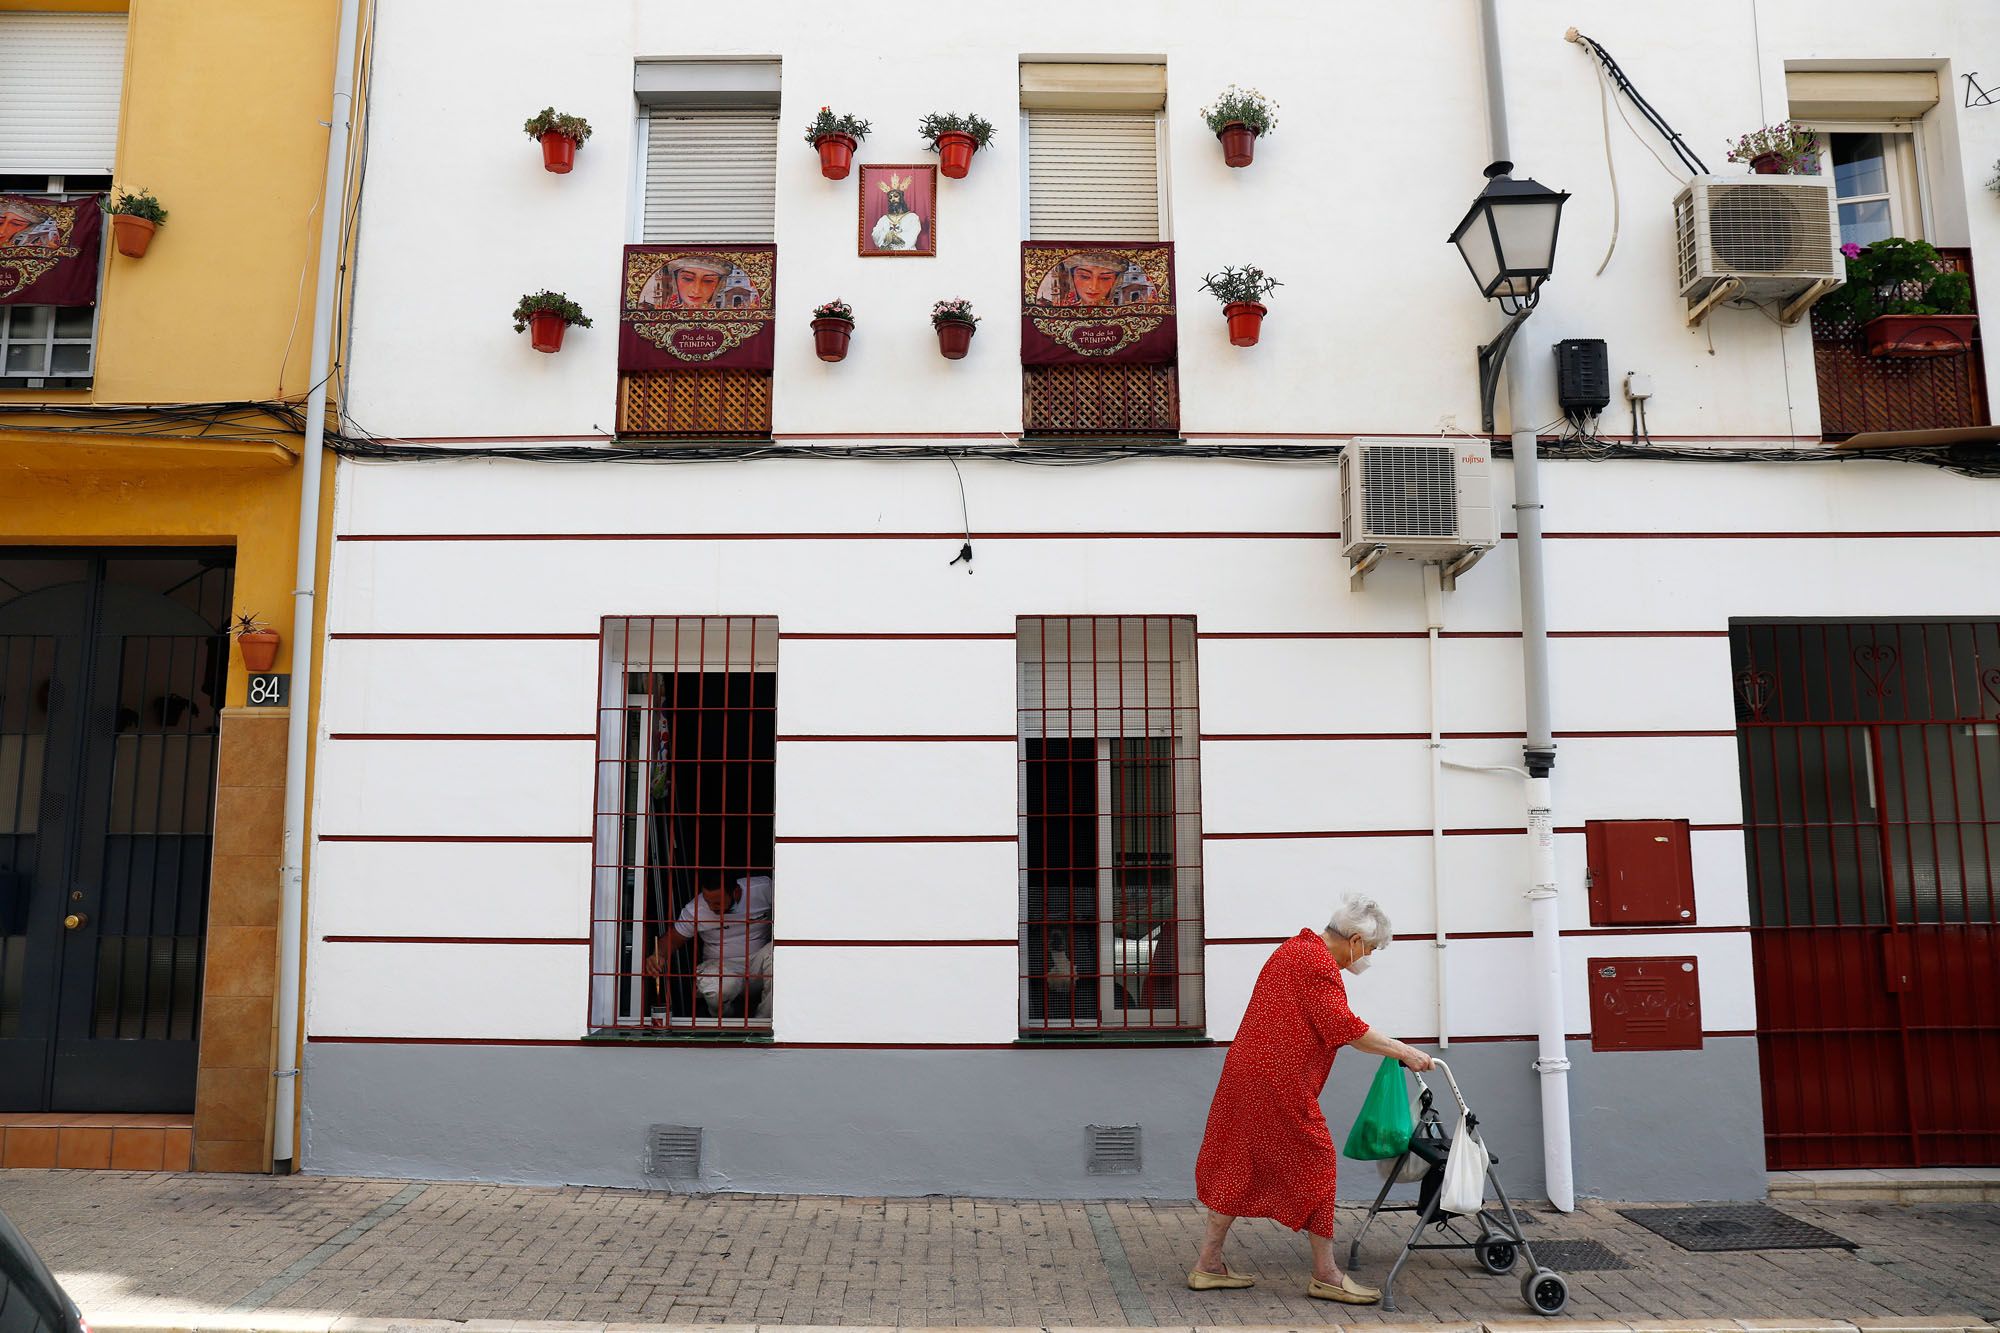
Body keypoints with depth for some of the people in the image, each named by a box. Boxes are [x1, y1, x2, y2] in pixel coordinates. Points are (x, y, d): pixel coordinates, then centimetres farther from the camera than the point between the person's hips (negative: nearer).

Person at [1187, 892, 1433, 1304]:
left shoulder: (1295, 948, 18)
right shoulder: (1319, 961, -14)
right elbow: (1343, 1027, -19)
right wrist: (1403, 1051, -11)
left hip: (1246, 1070, 10)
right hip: (1279, 1081, -10)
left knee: (1237, 1165, 13)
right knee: (1314, 1162, 2)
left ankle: (1208, 1265, 17)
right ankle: (1325, 1275, 11)